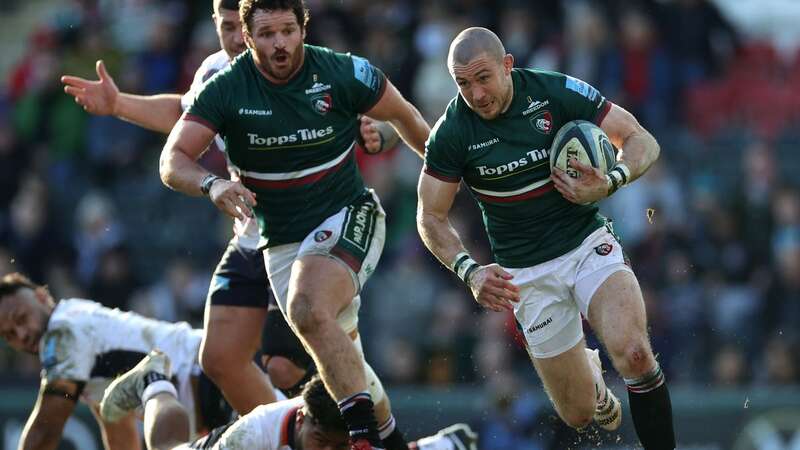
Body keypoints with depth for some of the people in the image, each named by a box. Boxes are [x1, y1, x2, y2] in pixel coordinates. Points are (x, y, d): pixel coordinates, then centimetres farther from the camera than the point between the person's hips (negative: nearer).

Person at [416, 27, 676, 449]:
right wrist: (470, 271, -18)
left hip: (588, 241, -1)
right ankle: (590, 372, 39)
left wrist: (609, 184, -26)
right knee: (579, 414, 3)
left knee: (633, 353, -30)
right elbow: (431, 217, -1)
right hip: (527, 272, 1)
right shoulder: (451, 132, -11)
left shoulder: (558, 92, -13)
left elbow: (641, 140, -6)